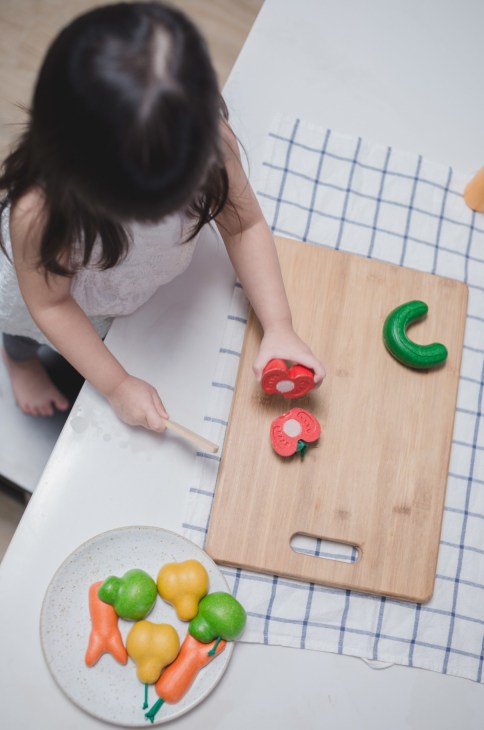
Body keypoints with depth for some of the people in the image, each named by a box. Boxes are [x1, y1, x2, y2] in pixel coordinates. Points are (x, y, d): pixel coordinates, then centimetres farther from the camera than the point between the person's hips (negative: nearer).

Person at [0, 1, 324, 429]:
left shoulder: (208, 138, -40)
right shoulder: (40, 210, -46)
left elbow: (244, 225, -23)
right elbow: (49, 304, -27)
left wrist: (278, 326, -30)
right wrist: (116, 385, -24)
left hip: (148, 277, 2)